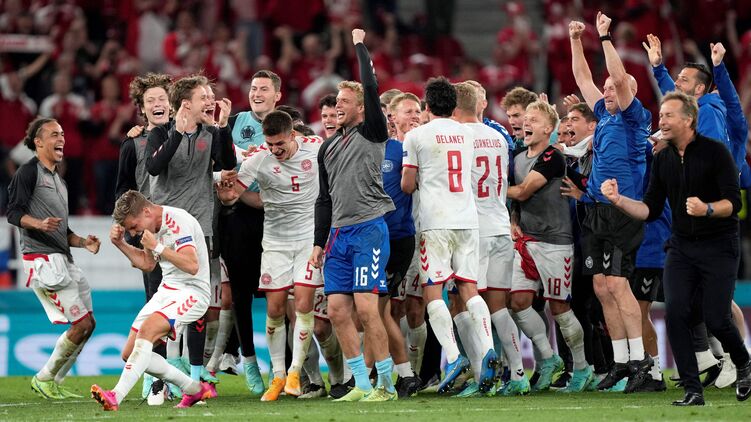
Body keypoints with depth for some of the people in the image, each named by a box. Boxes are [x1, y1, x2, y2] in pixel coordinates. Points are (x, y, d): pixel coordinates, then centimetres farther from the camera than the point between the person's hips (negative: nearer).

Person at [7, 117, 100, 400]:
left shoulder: (58, 180, 26)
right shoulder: (28, 172, -2)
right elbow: (14, 212, -12)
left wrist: (83, 243, 12)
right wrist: (39, 224, -30)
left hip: (63, 260, 10)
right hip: (42, 258, -9)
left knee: (87, 324, 6)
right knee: (82, 323, -13)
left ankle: (53, 383, 12)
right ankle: (45, 379, -2)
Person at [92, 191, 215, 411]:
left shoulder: (178, 221, -16)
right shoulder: (156, 226, 12)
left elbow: (192, 266, -26)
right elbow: (146, 264, 25)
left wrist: (158, 247, -24)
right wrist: (120, 243, 12)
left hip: (192, 292, -10)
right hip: (167, 291, 10)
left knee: (147, 329, -32)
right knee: (130, 354, 2)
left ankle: (116, 397, -40)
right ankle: (195, 389, 11)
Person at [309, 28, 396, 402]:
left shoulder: (371, 134, -1)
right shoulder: (328, 148, 19)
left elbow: (371, 88, -14)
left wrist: (361, 46, -5)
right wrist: (319, 241, 18)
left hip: (369, 230, -7)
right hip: (339, 234, 7)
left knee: (365, 308, -13)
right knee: (337, 311, 1)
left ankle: (386, 384, -6)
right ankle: (362, 385, 6)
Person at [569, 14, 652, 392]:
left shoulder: (635, 118, -4)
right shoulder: (604, 115, 16)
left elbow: (621, 79, -17)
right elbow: (583, 79, 23)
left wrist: (605, 37, -16)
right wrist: (575, 41, 17)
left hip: (623, 212, -8)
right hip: (596, 213, 8)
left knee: (617, 284, -14)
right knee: (602, 288, 5)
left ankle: (639, 357, -11)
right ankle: (620, 361, 8)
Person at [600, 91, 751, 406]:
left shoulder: (715, 152, -11)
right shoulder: (663, 159, 5)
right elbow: (651, 210, 6)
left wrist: (707, 209, -34)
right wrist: (619, 200, -10)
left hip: (719, 247, -5)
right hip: (681, 247, 5)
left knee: (716, 319, -9)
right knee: (675, 313, -11)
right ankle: (692, 391, -6)